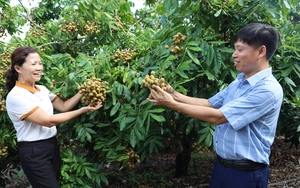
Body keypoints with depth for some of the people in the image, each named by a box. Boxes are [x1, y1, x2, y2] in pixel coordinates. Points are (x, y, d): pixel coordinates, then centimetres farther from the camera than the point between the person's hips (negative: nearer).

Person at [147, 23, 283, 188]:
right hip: (222, 164, 8)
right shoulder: (240, 81, 6)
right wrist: (173, 94, -3)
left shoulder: (269, 89, -23)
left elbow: (216, 116, -25)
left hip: (246, 173, -8)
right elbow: (209, 104, 8)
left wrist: (172, 104, -20)